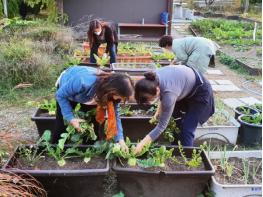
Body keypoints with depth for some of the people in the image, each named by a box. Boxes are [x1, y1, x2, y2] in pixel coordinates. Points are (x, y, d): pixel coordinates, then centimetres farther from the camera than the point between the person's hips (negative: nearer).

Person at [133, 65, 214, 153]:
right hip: (185, 86, 8)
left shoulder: (169, 93, -41)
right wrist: (158, 112, -5)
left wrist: (141, 144, -33)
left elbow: (161, 126, -34)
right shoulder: (153, 79, -21)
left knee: (186, 130, -10)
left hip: (200, 92, -8)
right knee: (175, 123, 14)